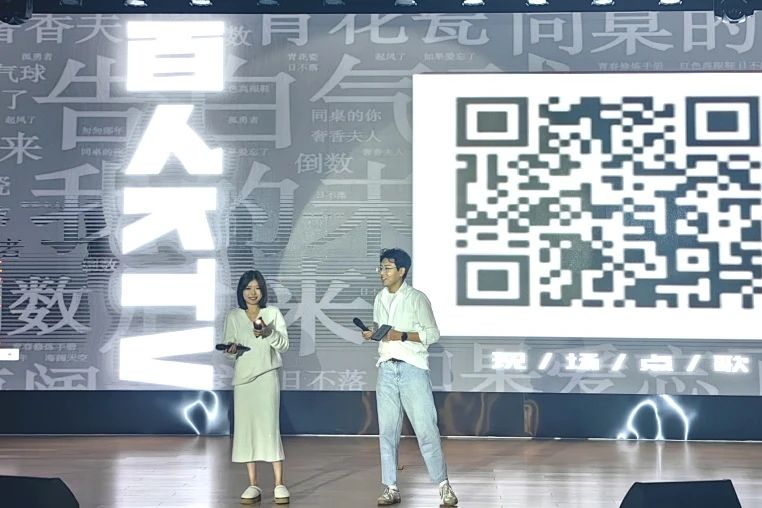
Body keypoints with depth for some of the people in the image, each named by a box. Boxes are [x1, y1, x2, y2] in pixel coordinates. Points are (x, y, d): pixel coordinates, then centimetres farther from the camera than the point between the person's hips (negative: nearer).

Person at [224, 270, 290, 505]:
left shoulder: (273, 313, 5)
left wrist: (268, 333, -17)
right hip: (242, 376, 2)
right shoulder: (233, 316, 9)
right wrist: (231, 348, -13)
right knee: (245, 427, 0)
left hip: (267, 375, -2)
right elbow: (229, 345, 9)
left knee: (269, 426, -9)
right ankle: (253, 486, 5)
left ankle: (279, 484, -6)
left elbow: (284, 344, 1)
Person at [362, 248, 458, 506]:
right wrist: (371, 334, -1)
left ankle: (444, 486, 1)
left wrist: (402, 336, -17)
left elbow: (432, 333, -6)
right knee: (387, 431, 4)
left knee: (426, 428, -7)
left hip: (413, 369, -5)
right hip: (386, 369, 5)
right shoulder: (379, 299, 12)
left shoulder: (416, 298, -6)